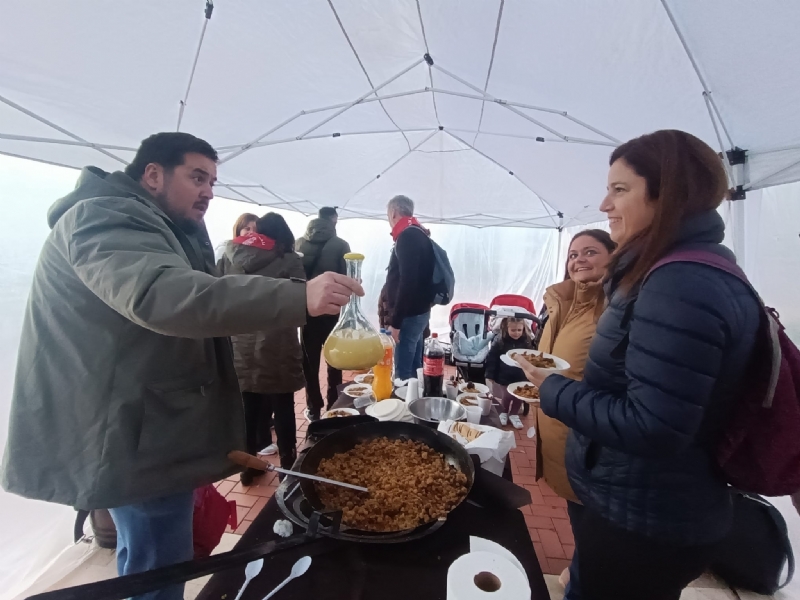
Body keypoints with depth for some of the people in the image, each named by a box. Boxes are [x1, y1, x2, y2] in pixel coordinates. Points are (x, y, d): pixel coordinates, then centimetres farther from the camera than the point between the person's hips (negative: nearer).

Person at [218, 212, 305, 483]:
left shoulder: (229, 257, 5)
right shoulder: (288, 261, -7)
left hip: (240, 346, 4)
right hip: (276, 345, -4)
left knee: (249, 407, 15)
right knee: (283, 407, 10)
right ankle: (288, 463, 22)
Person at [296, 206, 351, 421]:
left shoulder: (300, 243, 0)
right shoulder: (340, 245, -8)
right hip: (333, 310, -2)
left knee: (310, 360, 11)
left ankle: (313, 408, 17)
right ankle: (333, 406, 18)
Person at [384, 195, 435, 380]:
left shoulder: (407, 237, -16)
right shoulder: (417, 235, 15)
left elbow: (407, 283, -24)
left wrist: (396, 322, -20)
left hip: (410, 314, -10)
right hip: (418, 311, 10)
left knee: (403, 373, -3)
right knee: (414, 368, 15)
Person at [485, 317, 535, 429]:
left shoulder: (528, 341, -9)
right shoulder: (500, 341, -13)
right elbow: (491, 359, -9)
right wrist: (489, 376, -9)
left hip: (521, 377, 2)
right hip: (504, 377, -2)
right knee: (507, 396, 2)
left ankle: (514, 414, 37)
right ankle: (503, 412, 33)